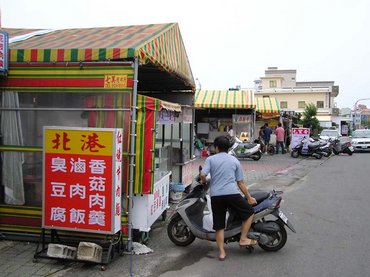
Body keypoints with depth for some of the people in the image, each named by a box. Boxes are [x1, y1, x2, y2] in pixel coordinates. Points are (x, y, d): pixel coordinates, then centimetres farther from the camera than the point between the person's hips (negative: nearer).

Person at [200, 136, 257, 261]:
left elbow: (202, 175, -8)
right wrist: (249, 197, 16)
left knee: (219, 225, 10)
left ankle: (222, 252, 12)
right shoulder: (234, 160, 14)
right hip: (232, 193, -1)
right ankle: (243, 239, 12)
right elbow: (240, 182, 11)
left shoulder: (210, 159, 9)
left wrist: (204, 182, 14)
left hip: (215, 195, 1)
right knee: (249, 212, 18)